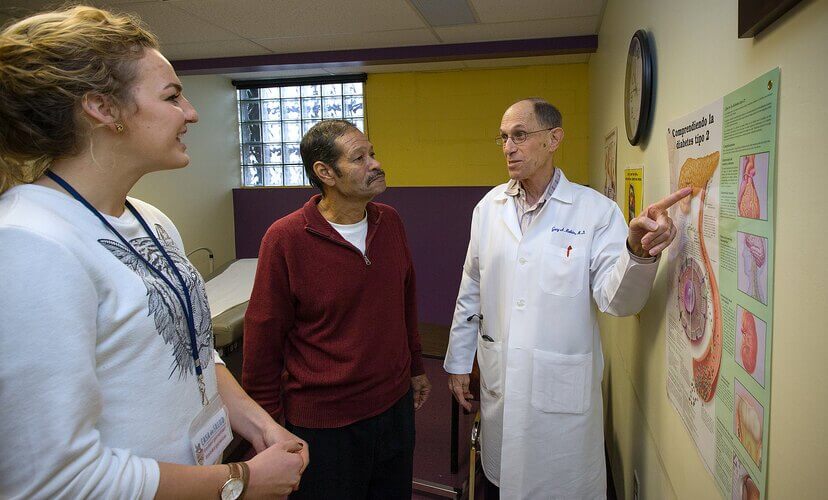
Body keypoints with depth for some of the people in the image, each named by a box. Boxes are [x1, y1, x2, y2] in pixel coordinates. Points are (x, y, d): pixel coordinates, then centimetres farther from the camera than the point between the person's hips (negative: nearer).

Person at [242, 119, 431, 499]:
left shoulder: (390, 221, -2)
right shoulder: (285, 238, -17)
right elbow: (263, 337, -11)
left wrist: (415, 367, 16)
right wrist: (267, 420, -5)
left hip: (395, 405, 5)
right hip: (322, 422, -5)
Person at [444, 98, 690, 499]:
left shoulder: (597, 211, -9)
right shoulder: (489, 207, 2)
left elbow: (617, 299, -15)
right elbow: (471, 293, 8)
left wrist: (639, 252, -36)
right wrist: (458, 361, 12)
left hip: (562, 388, -3)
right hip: (497, 381, 3)